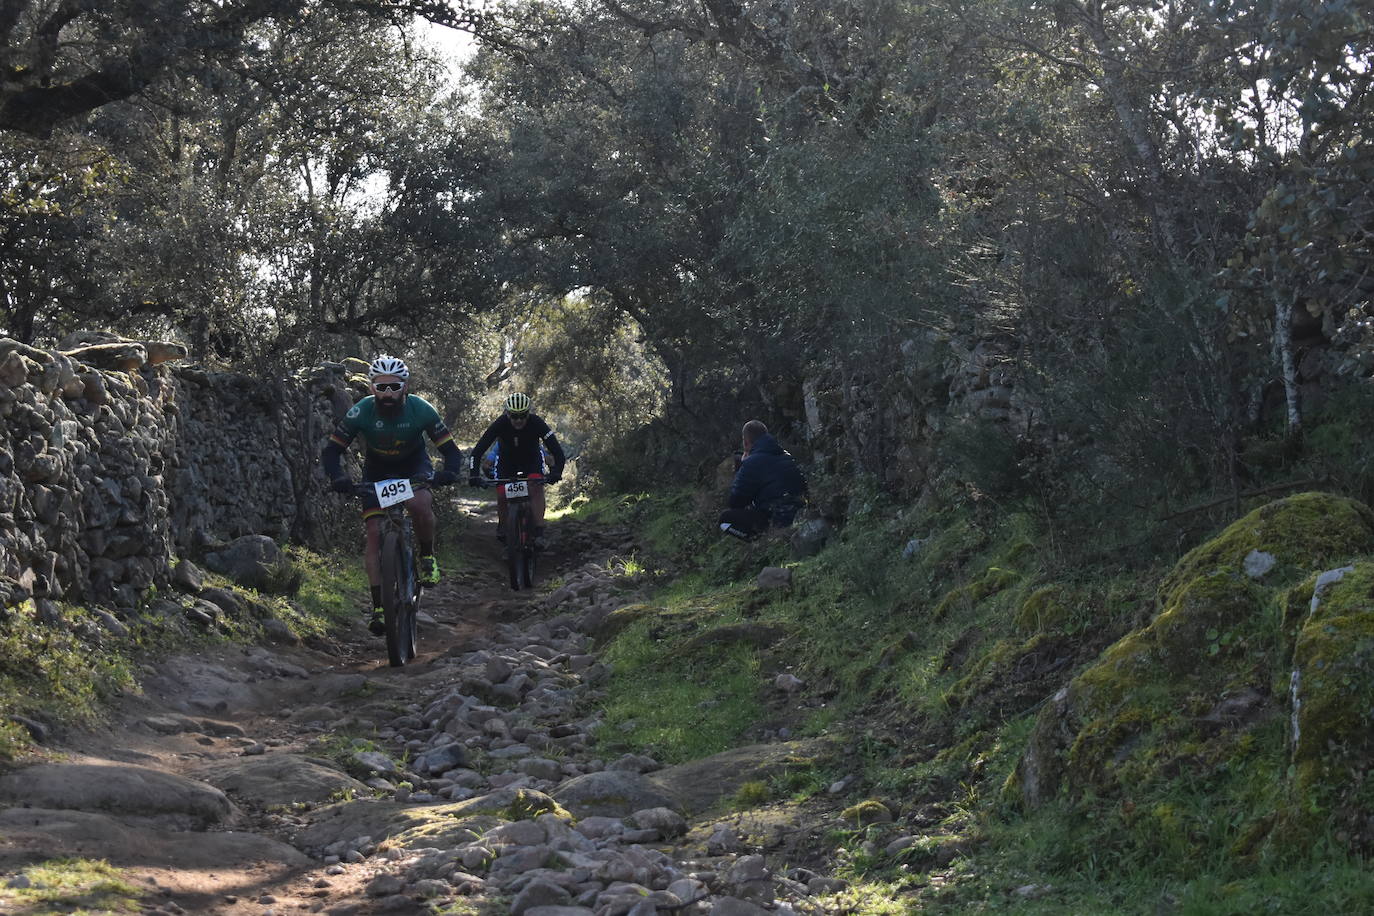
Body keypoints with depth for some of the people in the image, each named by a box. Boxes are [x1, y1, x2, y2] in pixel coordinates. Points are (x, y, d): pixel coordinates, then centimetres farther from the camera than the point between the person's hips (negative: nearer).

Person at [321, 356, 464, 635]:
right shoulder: (361, 412, -25)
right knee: (375, 533, -12)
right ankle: (378, 607, -8)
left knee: (419, 504, -34)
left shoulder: (421, 410, -26)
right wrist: (338, 478, -39)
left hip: (414, 465, -1)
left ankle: (428, 557, -7)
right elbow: (331, 451, -20)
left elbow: (451, 449, -21)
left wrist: (449, 472, -43)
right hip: (376, 469, 1)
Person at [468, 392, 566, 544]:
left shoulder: (536, 422, -31)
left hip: (532, 459, -1)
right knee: (501, 495, -11)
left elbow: (556, 450, -33)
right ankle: (502, 525, 19)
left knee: (536, 487, -24)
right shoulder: (500, 423, -30)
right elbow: (478, 450, -31)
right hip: (506, 460, 1)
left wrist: (556, 472, -48)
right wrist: (474, 474, -43)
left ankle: (539, 533, -26)